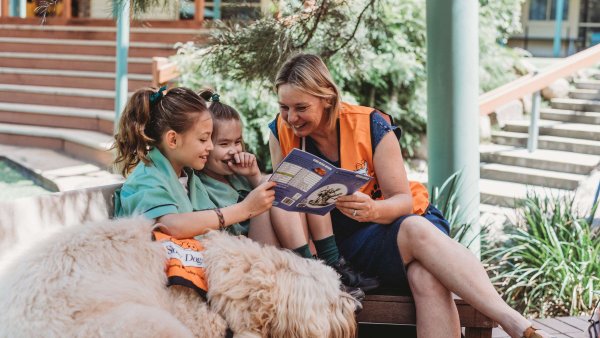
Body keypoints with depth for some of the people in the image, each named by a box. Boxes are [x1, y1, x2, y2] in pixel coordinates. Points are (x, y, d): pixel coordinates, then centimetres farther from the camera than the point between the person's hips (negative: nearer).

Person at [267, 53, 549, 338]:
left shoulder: (369, 125, -10)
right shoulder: (281, 131, -3)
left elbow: (402, 199, -9)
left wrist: (374, 210, -32)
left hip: (397, 220, 0)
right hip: (347, 240, 0)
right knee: (415, 232, -36)